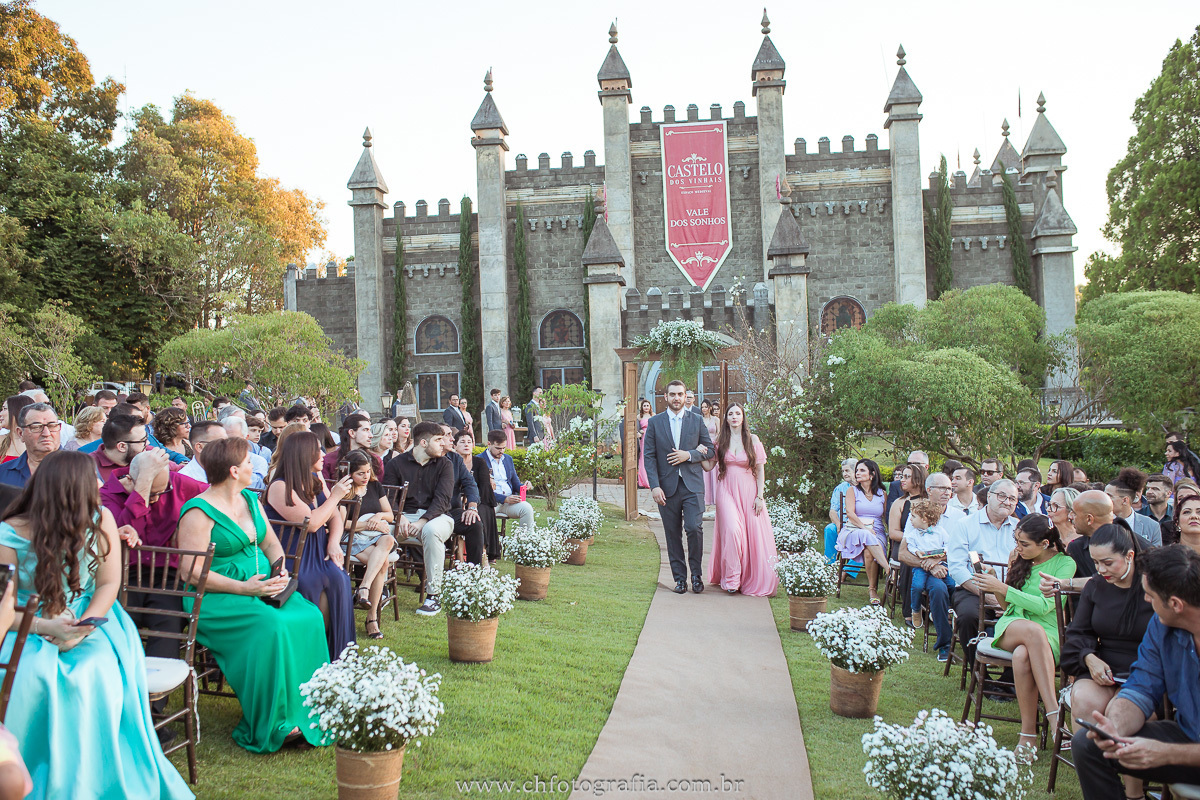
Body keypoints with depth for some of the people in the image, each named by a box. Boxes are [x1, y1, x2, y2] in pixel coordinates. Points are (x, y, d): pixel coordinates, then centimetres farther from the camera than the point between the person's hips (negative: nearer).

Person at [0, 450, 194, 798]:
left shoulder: (100, 520, -1)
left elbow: (109, 583, -1)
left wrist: (83, 627, -17)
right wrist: (45, 626, -25)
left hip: (86, 621, 1)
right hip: (29, 628, -1)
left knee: (96, 672, -30)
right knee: (32, 677, -33)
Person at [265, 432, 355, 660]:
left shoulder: (316, 480, 13)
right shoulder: (280, 487, -12)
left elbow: (335, 516, 13)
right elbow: (311, 523, -19)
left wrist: (334, 542, -7)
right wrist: (335, 496, -8)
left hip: (318, 552, 6)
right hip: (291, 556, -6)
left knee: (338, 580, -22)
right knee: (313, 586, -31)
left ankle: (337, 654, -13)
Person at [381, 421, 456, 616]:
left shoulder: (443, 465, 5)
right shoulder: (396, 464, 7)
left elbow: (442, 499, -7)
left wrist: (423, 521, -23)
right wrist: (400, 517, -22)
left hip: (437, 515, -1)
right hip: (406, 514, 1)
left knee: (432, 530, -37)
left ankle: (434, 595, -27)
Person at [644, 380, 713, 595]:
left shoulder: (696, 421, 8)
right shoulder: (654, 423, 6)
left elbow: (709, 449, 9)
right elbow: (649, 457, 2)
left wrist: (689, 455, -10)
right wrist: (654, 486, -9)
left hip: (692, 484, 0)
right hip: (667, 486, 1)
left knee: (694, 528, -11)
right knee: (673, 534, 5)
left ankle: (696, 573, 8)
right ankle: (680, 578, 16)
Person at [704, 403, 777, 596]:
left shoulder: (752, 440, 3)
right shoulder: (720, 442, 6)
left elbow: (760, 470, 3)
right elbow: (709, 466, 6)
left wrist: (760, 496, -2)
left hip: (748, 492, 0)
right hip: (727, 492, 0)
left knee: (752, 535, -1)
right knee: (732, 531, -16)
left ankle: (753, 580, 15)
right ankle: (732, 579, -4)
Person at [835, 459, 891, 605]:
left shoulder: (882, 494, 16)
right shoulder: (852, 491, 10)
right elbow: (850, 513, -4)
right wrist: (865, 528, -16)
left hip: (877, 532, 1)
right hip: (854, 531, -1)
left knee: (869, 550, -34)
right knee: (867, 538, -38)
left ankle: (873, 589, -27)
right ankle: (889, 570, -41)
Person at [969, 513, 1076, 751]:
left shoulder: (1065, 564, 0)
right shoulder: (1021, 560, 15)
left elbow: (1044, 606, -13)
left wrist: (1002, 588, -15)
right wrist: (994, 585, -1)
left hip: (1049, 633, -2)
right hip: (1010, 626, 3)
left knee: (1022, 656, -39)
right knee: (1033, 631, -37)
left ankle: (1028, 733, -33)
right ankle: (1054, 713, -41)